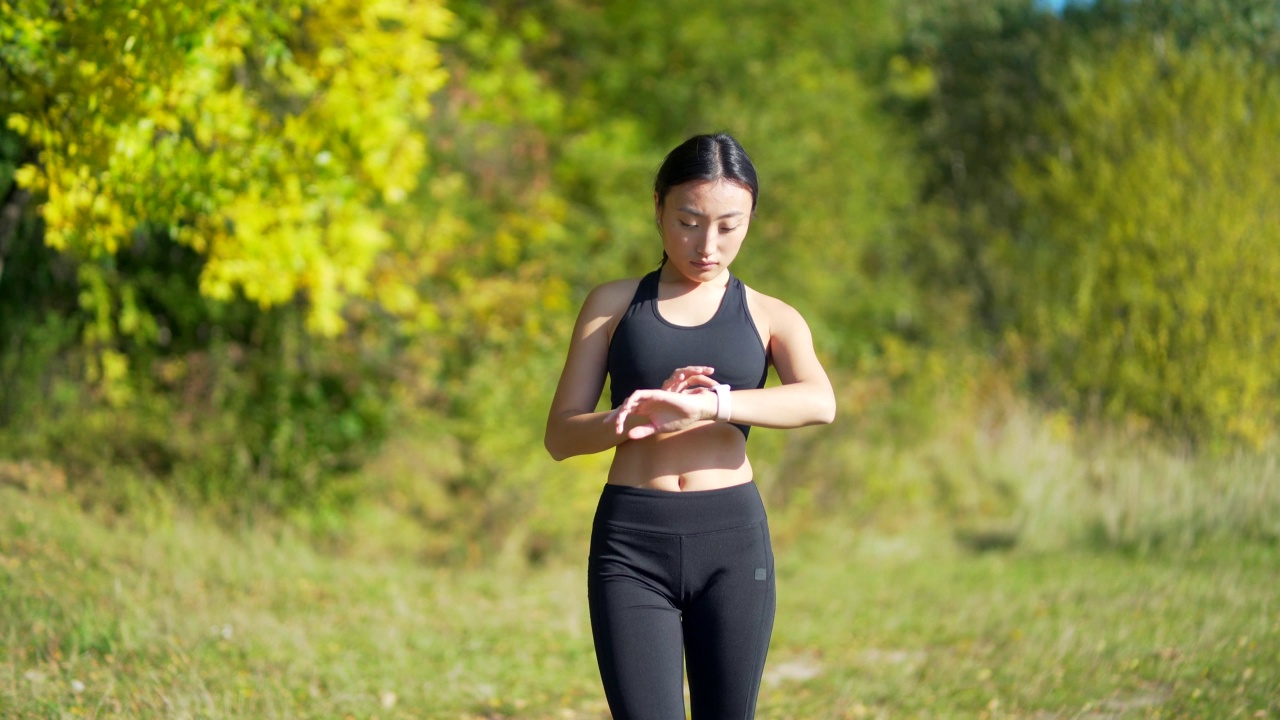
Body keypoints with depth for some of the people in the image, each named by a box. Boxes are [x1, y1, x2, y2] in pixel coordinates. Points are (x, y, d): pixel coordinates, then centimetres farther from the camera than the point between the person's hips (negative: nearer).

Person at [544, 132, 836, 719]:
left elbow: (819, 403, -12)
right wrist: (633, 417, -15)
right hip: (631, 543, -1)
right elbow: (561, 435, 6)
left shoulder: (770, 318, 10)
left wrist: (707, 404, -28)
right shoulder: (614, 305, 12)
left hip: (733, 539, 1)